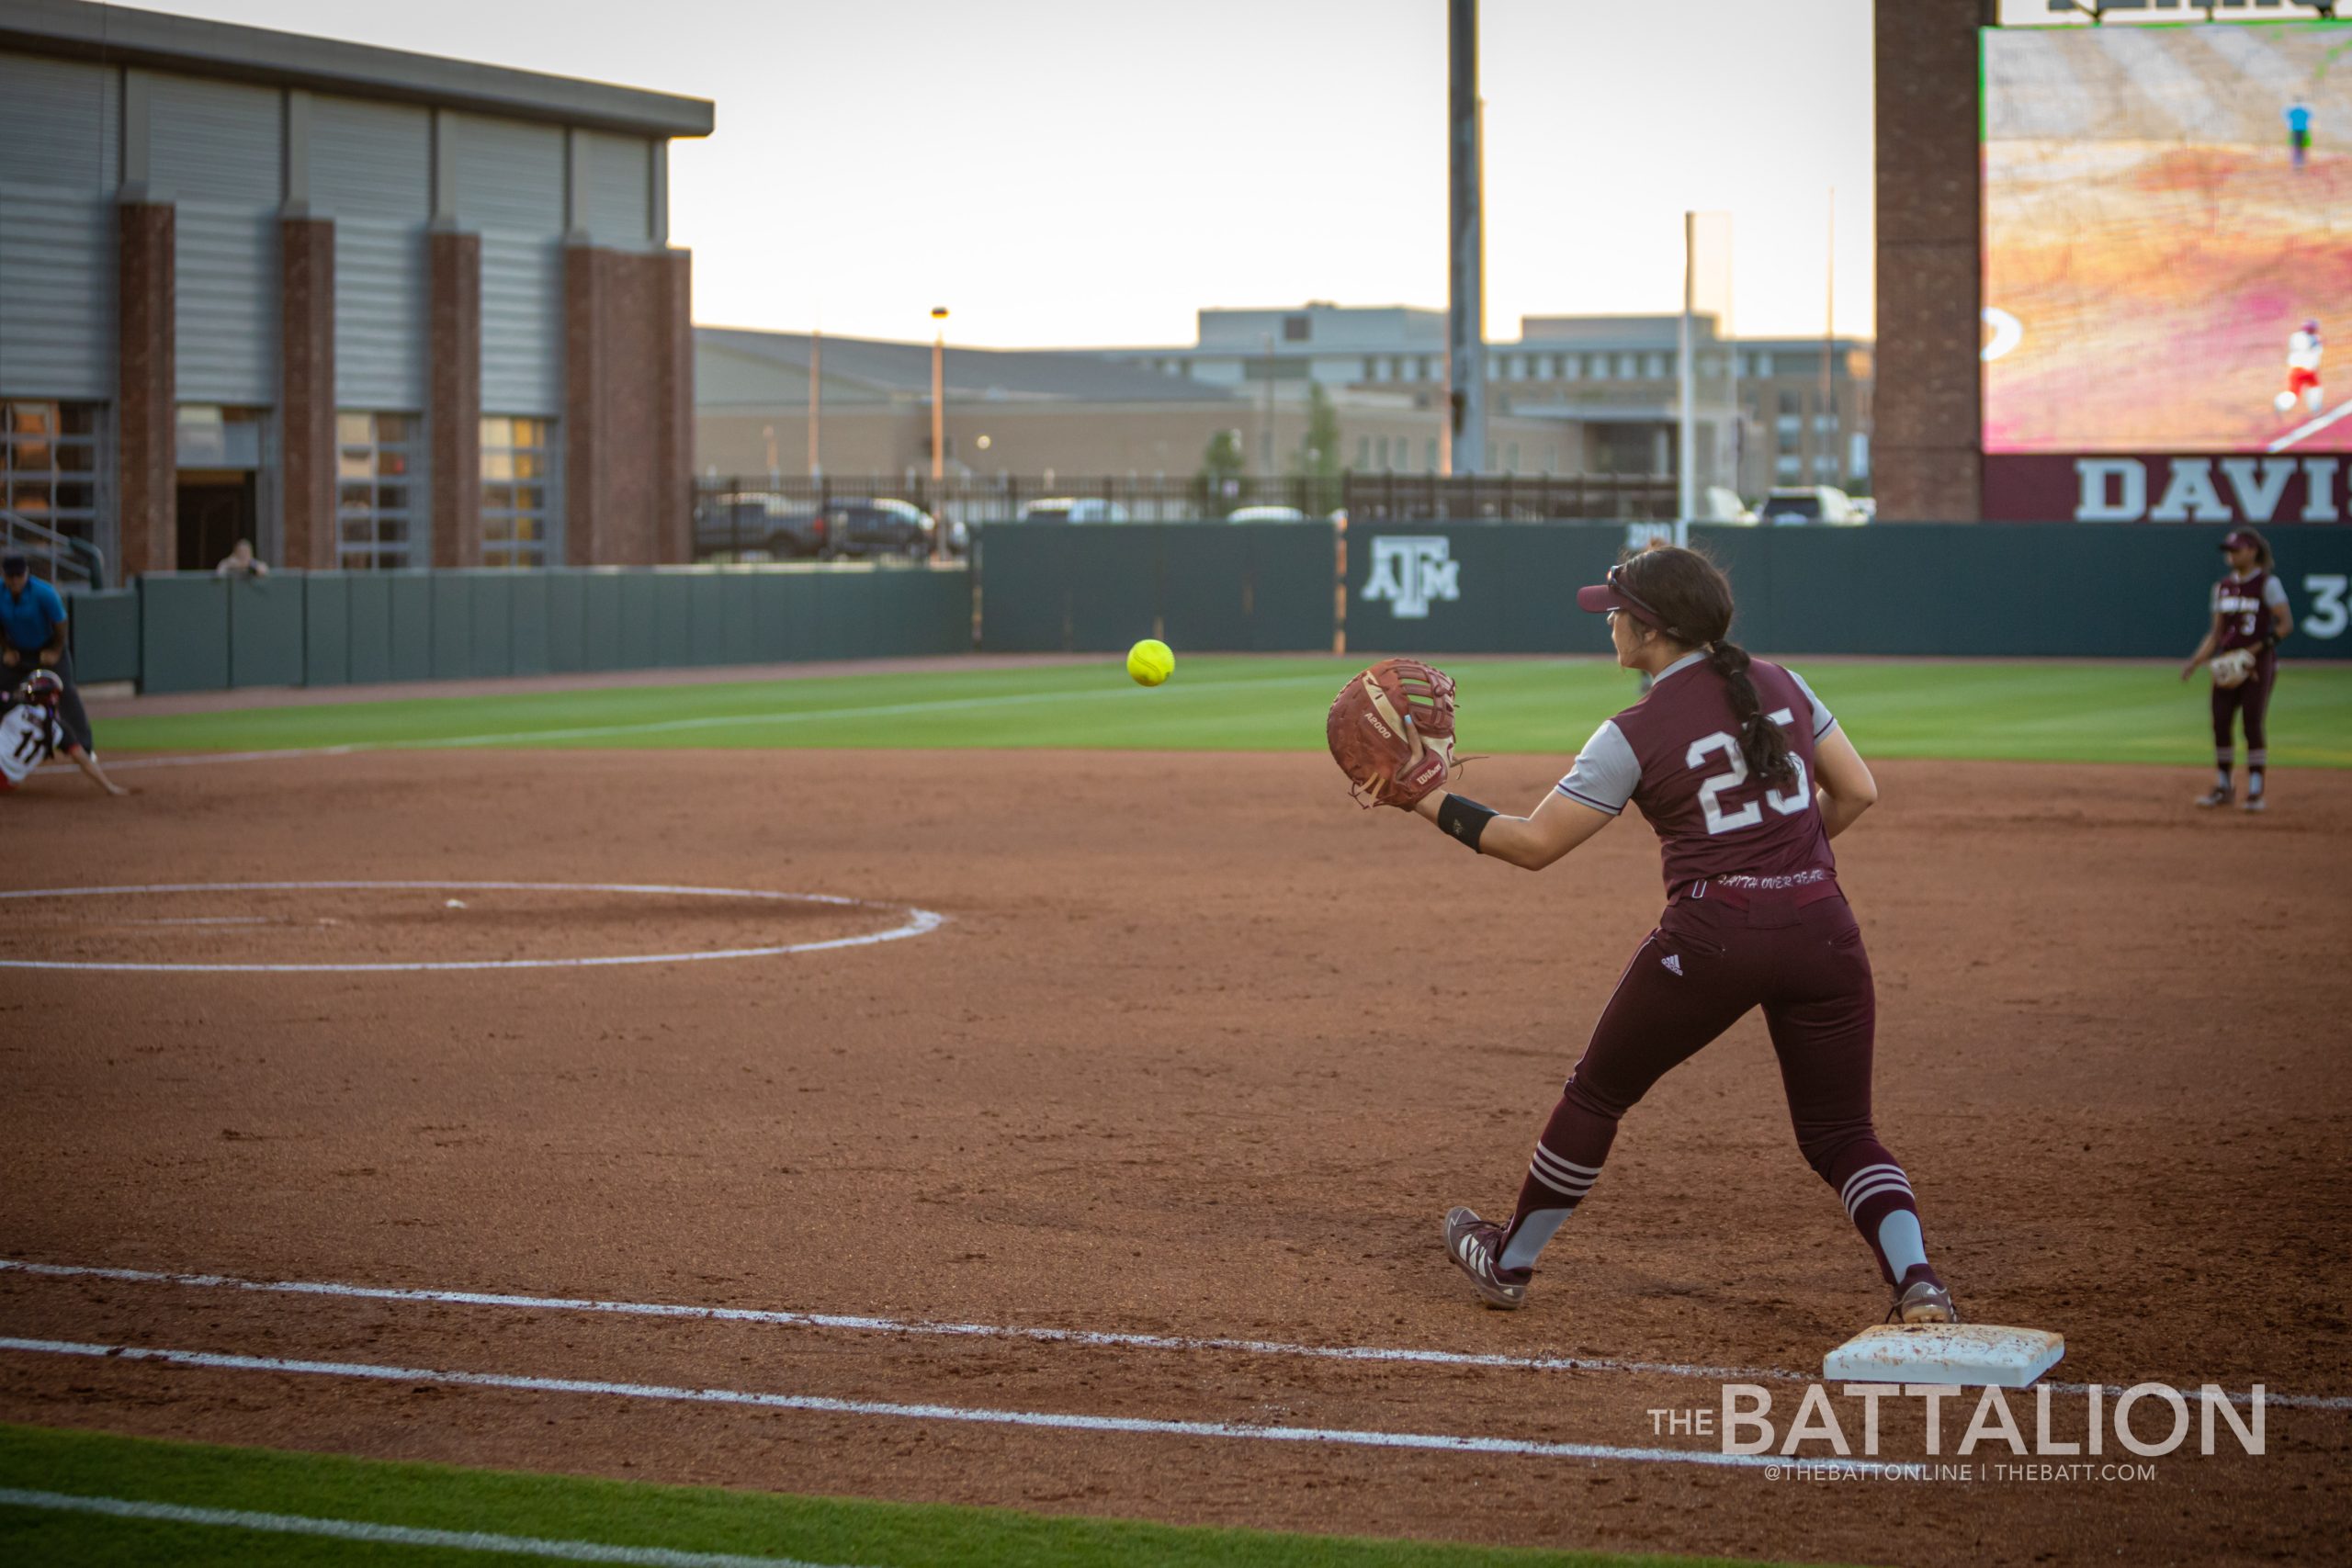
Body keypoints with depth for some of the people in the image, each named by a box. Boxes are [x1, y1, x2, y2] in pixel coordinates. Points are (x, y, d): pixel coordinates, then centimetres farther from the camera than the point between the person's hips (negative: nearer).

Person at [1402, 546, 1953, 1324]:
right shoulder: (1781, 685, 8)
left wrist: (1430, 801, 3)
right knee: (1842, 1135, 12)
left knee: (1595, 1093, 17)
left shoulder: (1636, 734, -5)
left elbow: (1534, 843, -5)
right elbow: (1857, 792, 12)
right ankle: (1916, 1282, -13)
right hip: (1823, 931, 4)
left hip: (1710, 937, -4)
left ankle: (1508, 1262, 31)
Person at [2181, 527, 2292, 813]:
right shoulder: (2223, 587, 13)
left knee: (2254, 725, -7)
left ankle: (2256, 792, -1)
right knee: (2220, 723, 3)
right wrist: (2195, 662, 4)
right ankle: (2223, 788, 14)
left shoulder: (2267, 583, -6)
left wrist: (2256, 648, -21)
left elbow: (2286, 624, -11)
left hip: (2258, 663, -6)